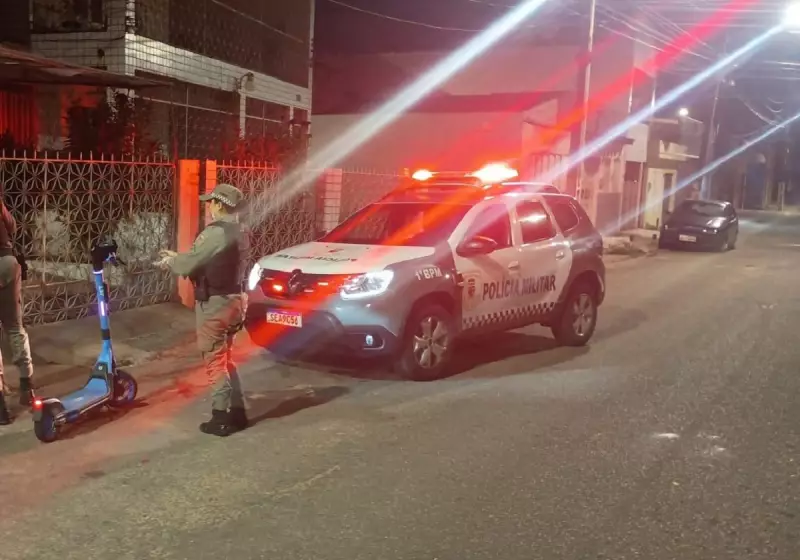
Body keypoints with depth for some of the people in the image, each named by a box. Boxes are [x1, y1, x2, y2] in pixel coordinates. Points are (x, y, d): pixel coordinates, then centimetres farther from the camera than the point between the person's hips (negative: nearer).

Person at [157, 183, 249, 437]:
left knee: (215, 361, -1)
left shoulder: (216, 232, -19)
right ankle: (236, 411, 22)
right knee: (225, 359, 18)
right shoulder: (236, 231, 12)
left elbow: (189, 264, -17)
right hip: (231, 299, 9)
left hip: (215, 304, -9)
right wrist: (177, 257, 20)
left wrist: (170, 262, 3)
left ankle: (222, 417, 5)